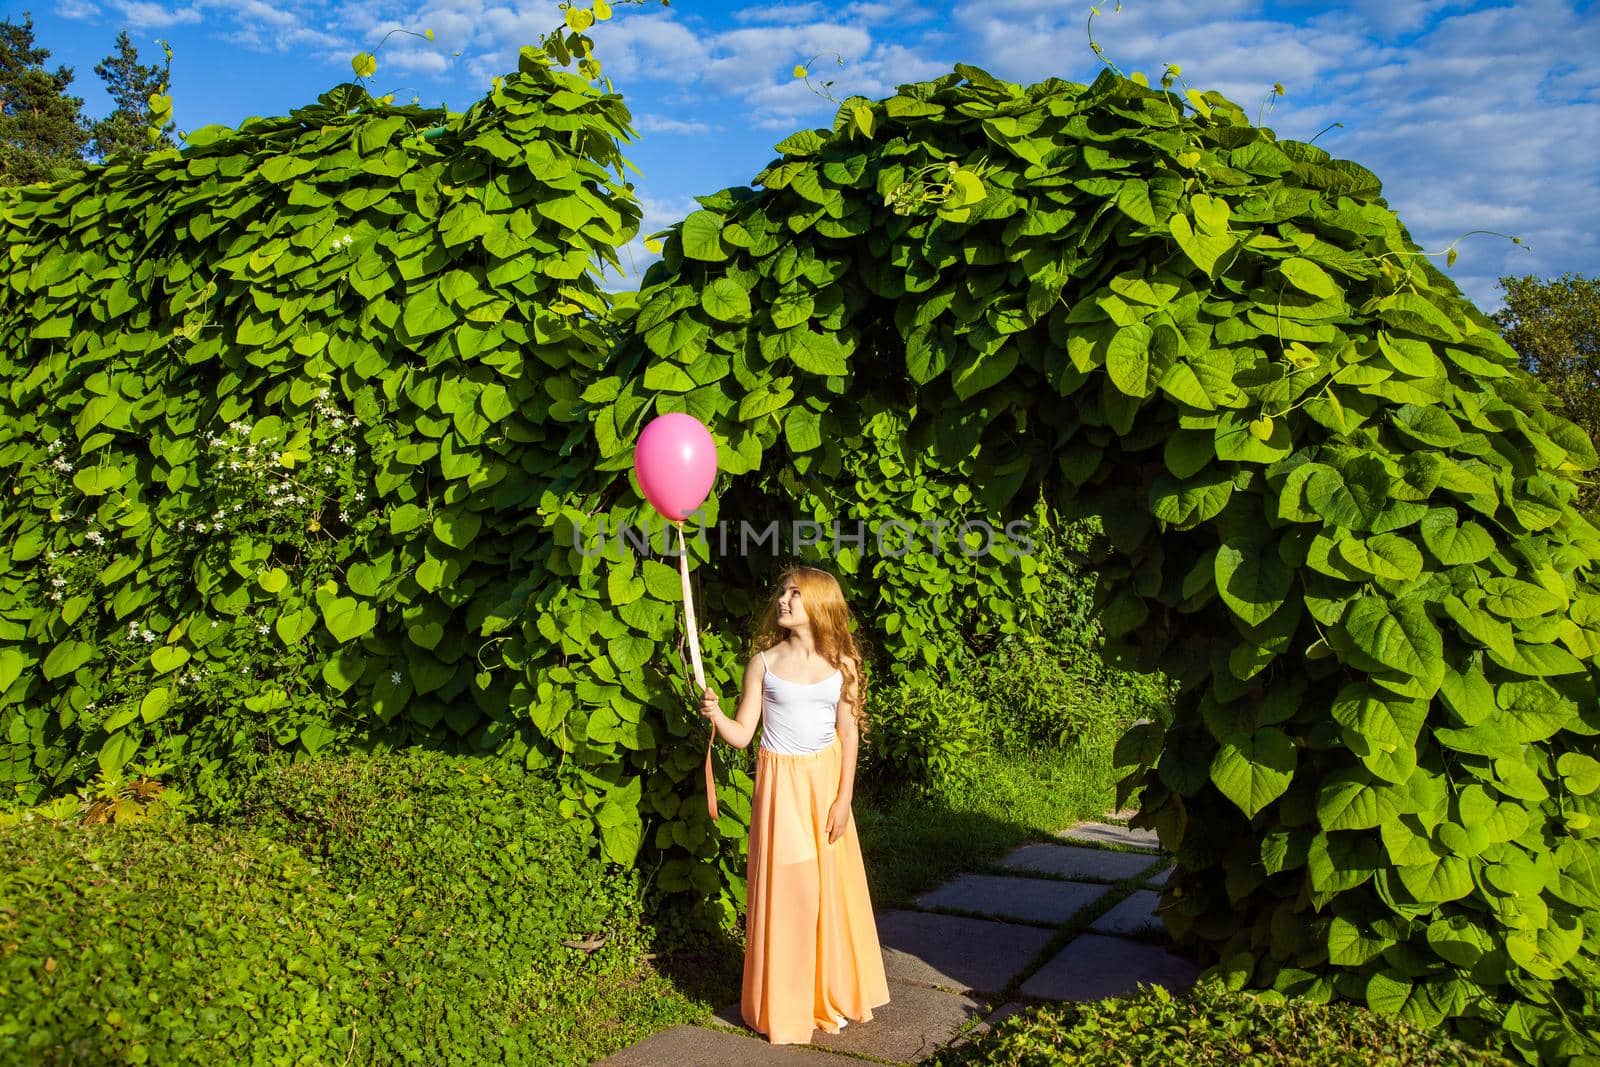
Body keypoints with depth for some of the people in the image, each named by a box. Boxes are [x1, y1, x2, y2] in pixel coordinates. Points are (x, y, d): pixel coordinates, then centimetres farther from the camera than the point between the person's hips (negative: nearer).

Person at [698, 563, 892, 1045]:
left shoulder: (841, 663, -1)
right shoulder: (764, 662, -4)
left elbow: (848, 734, 1)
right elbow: (742, 734, -5)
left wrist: (844, 798, -3)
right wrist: (715, 714, -25)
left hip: (826, 783, 1)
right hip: (781, 783, -1)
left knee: (832, 888, 9)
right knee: (786, 892, 1)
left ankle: (833, 995, 28)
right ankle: (784, 1006, 18)